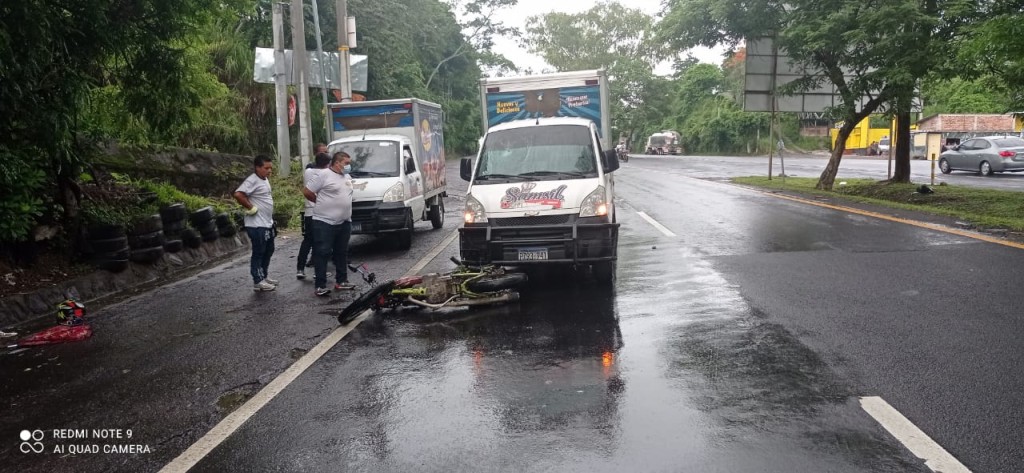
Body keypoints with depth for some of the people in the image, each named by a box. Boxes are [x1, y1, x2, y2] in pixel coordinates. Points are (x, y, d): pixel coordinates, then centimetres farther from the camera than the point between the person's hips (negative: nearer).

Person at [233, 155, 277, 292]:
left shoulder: (265, 179, 11)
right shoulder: (252, 180, -18)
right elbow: (238, 194, -30)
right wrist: (250, 208, -22)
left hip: (267, 223, 9)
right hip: (257, 225, -9)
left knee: (268, 251, 18)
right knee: (258, 253, -1)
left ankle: (264, 277, 29)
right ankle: (258, 282, 7)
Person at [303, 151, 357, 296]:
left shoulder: (347, 177, 14)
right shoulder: (323, 175, -11)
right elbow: (307, 191, -10)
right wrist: (322, 203, 0)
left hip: (344, 223, 8)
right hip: (324, 223, -8)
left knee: (341, 253, 15)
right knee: (322, 254, -5)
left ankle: (341, 281, 25)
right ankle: (320, 285, -4)